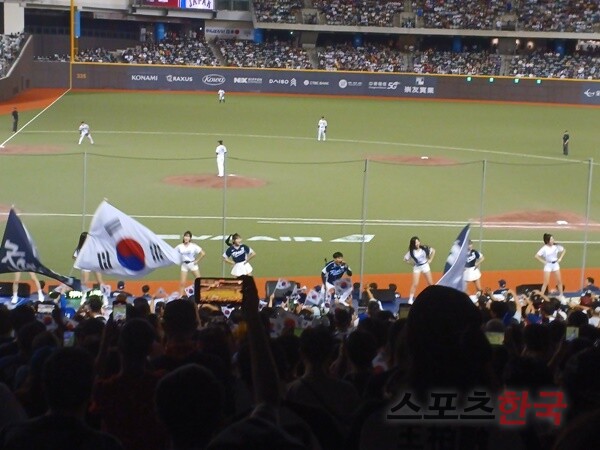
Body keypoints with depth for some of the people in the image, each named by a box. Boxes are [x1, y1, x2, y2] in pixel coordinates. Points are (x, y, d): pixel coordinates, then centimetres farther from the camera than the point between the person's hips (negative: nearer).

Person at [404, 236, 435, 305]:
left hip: (425, 266, 2)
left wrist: (430, 259, 0)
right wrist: (412, 263, -8)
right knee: (415, 284, -11)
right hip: (417, 268, -2)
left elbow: (433, 251, 3)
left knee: (430, 283, 6)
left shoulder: (424, 248, -11)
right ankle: (410, 299, -6)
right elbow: (405, 259, -4)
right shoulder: (411, 252, -13)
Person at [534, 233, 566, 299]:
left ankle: (561, 295, 22)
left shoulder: (556, 246, -6)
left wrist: (560, 258, 2)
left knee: (559, 281, 8)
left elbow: (564, 250, 11)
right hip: (548, 265, -4)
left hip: (555, 264, 4)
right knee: (546, 282, -4)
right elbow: (536, 256, -19)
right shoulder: (544, 248, -17)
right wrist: (544, 262, -16)